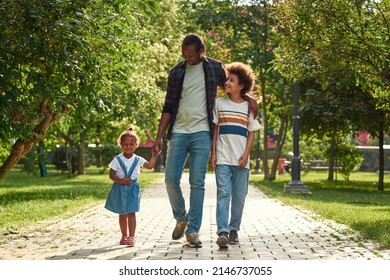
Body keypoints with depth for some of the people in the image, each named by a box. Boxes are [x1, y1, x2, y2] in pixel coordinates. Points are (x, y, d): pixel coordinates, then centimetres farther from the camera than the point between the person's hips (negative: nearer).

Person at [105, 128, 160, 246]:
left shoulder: (138, 160, 2)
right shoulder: (117, 160, -4)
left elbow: (149, 166, -1)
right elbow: (111, 175, -6)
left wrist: (154, 156, -13)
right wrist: (121, 180, -22)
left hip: (132, 188, 0)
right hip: (119, 188, 0)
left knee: (131, 213, -8)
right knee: (122, 214, 9)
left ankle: (131, 237, -9)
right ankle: (124, 236, 20)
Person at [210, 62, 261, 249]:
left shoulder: (249, 107, 6)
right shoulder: (219, 103, 7)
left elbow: (251, 133, 6)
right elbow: (215, 130, 7)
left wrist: (246, 154, -5)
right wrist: (213, 153, 0)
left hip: (241, 160, 1)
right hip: (223, 158, -1)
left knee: (239, 196, 5)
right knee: (223, 193, -11)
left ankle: (234, 229, 17)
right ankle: (222, 231, -18)